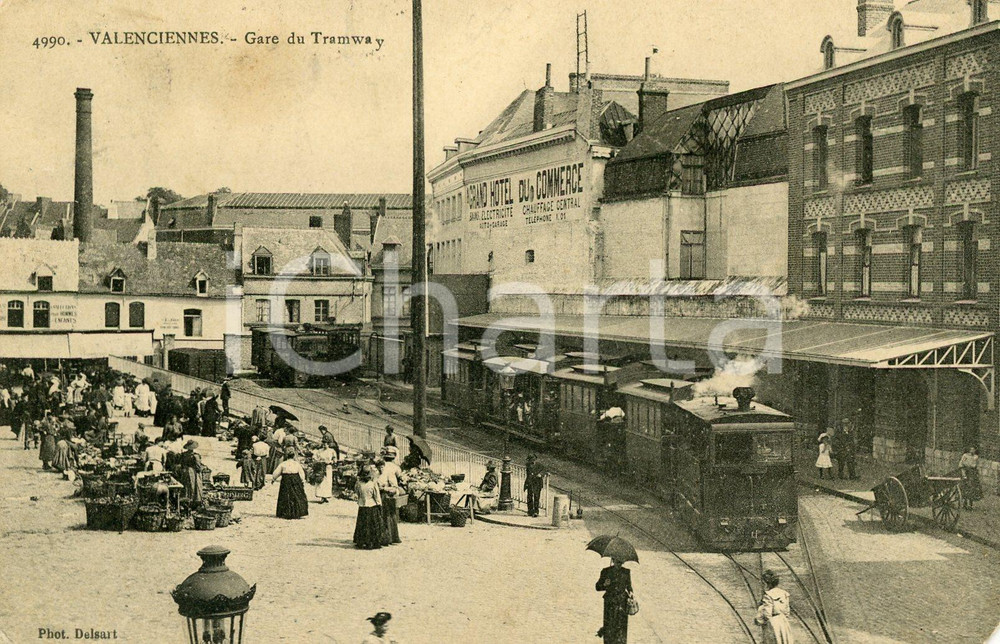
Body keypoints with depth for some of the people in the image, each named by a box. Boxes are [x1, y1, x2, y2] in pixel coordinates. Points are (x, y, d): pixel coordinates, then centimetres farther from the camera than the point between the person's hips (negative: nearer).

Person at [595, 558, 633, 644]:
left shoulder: (626, 572, 5)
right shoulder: (606, 572, 0)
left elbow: (629, 586, 14)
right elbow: (597, 587, 3)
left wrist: (630, 592, -5)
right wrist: (604, 585, -16)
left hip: (622, 603, 1)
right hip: (609, 603, -1)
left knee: (621, 626, -3)